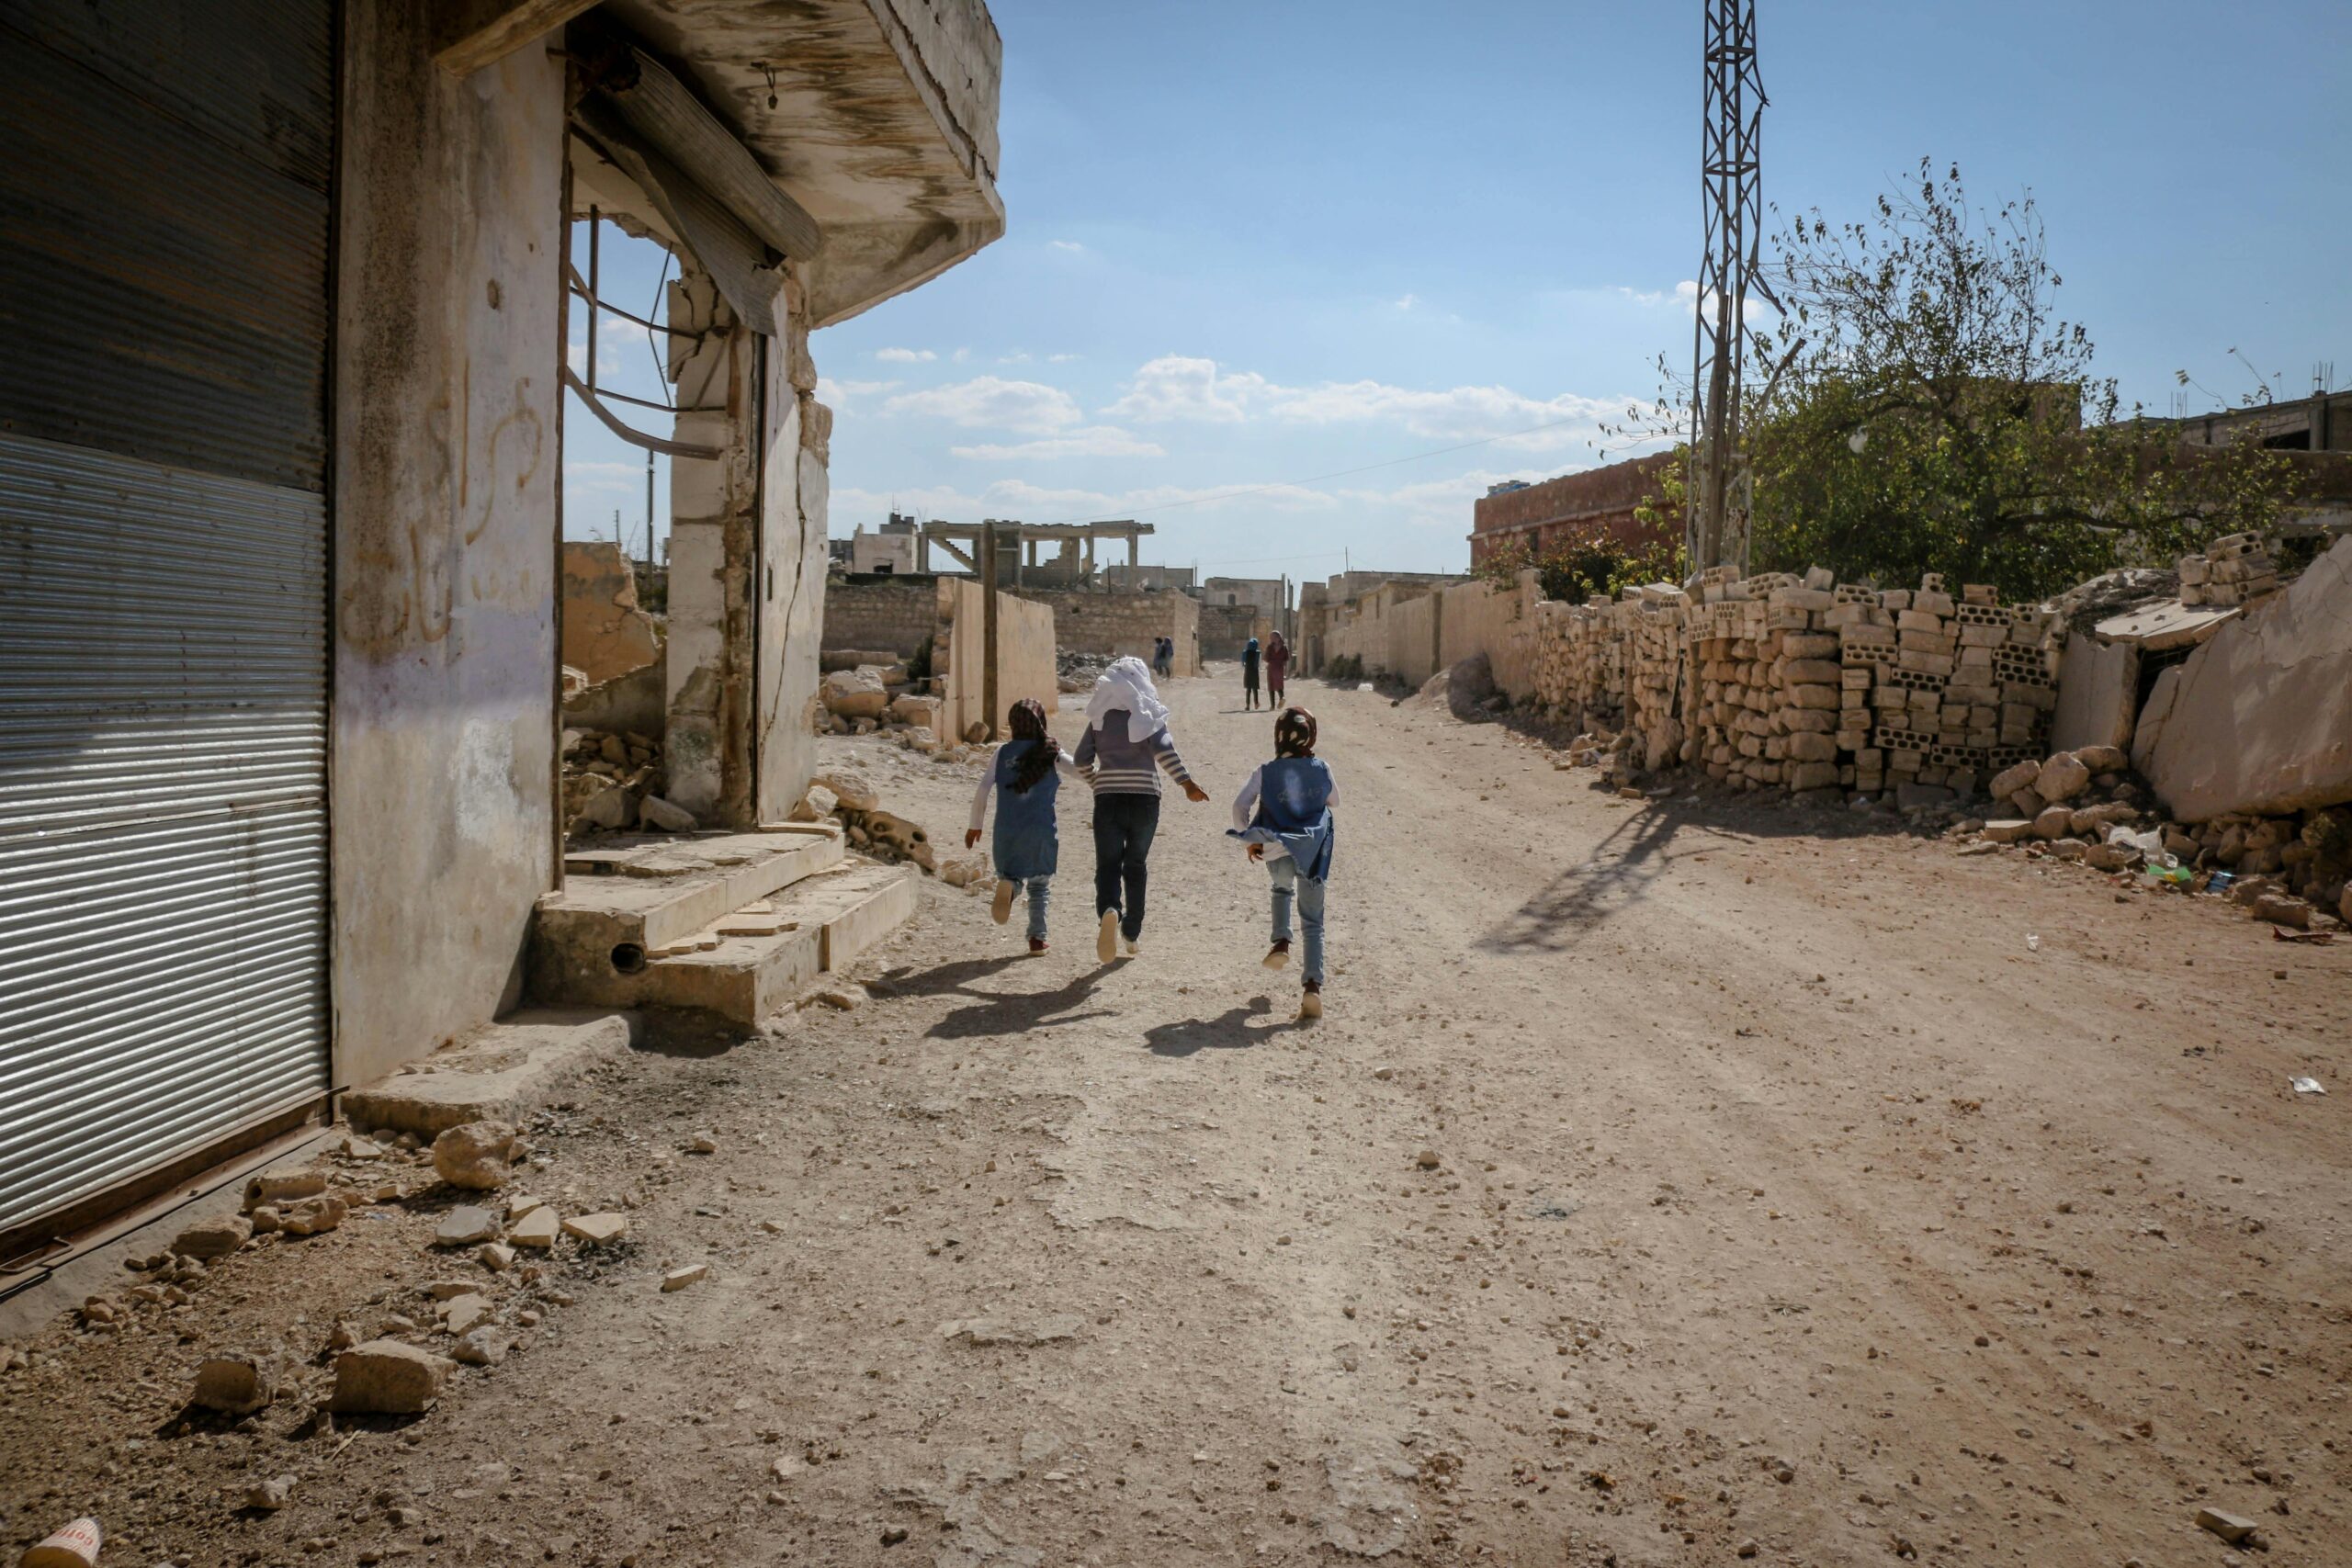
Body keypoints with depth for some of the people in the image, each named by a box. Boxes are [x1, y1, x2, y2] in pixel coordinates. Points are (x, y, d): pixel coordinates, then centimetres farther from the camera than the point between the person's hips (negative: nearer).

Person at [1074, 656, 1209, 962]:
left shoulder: (1100, 716, 5)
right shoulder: (1149, 714, 0)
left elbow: (1082, 758, 2)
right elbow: (1164, 750, -15)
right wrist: (1187, 784, -18)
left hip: (1108, 799, 0)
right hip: (1145, 798, 0)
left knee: (1107, 864, 0)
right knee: (1135, 864, 16)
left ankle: (1109, 911, -31)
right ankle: (1132, 934, 20)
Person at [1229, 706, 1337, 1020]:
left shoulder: (1266, 773, -2)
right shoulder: (1322, 769, 1)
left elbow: (1240, 805, -4)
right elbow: (1334, 800, 17)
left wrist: (1248, 839, 7)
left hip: (1277, 849, 0)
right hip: (1313, 852, 0)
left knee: (1282, 889, 35)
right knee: (1313, 921, 6)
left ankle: (1281, 941, 13)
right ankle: (1313, 983, -9)